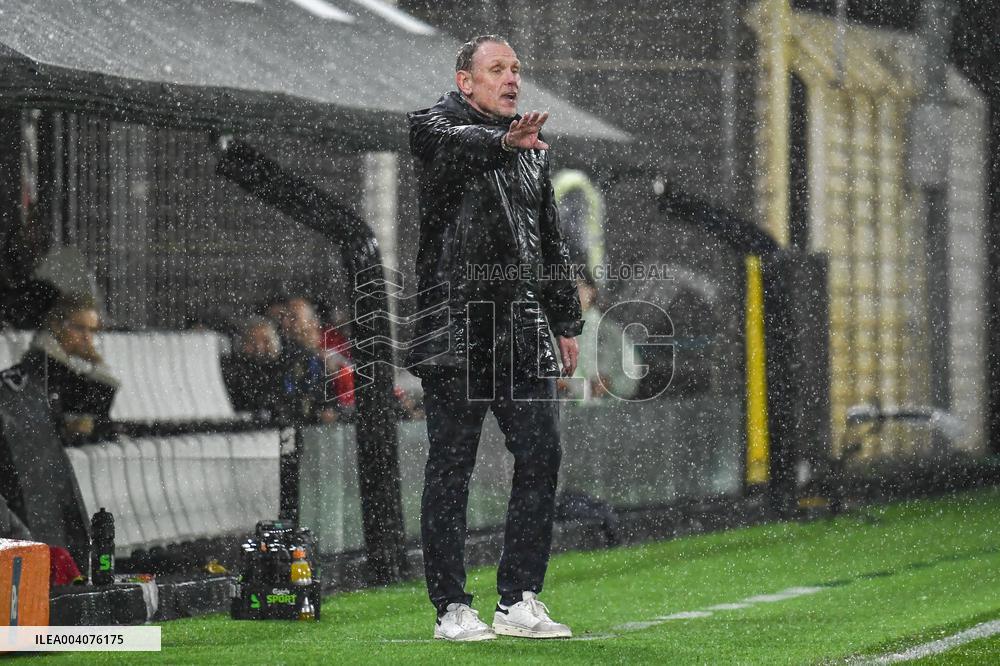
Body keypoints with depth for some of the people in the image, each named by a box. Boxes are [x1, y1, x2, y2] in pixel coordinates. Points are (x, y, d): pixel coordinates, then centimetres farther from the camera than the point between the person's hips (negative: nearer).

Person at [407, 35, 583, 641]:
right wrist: (503, 143, -47)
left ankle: (520, 600, 6)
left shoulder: (534, 150, 19)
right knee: (451, 466, -2)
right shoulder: (435, 126, 0)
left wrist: (566, 321, 21)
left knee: (542, 456, -1)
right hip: (456, 328, -6)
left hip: (523, 329, 6)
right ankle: (452, 608, 1)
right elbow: (454, 146, -26)